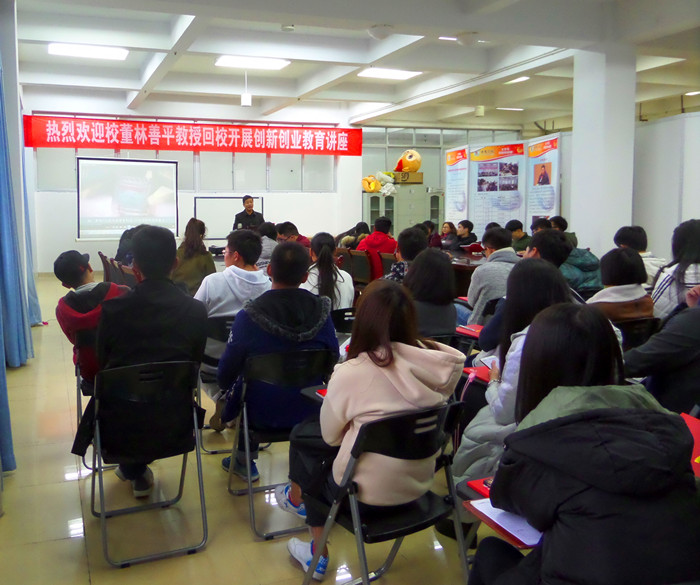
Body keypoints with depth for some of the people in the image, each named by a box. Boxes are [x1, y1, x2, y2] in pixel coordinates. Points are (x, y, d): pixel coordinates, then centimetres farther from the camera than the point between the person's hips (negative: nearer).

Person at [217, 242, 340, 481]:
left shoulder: (248, 317, -22)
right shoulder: (322, 311, -14)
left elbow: (225, 377, -12)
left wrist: (225, 383, 11)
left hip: (261, 414, -2)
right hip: (309, 413, 2)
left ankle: (245, 460, 40)